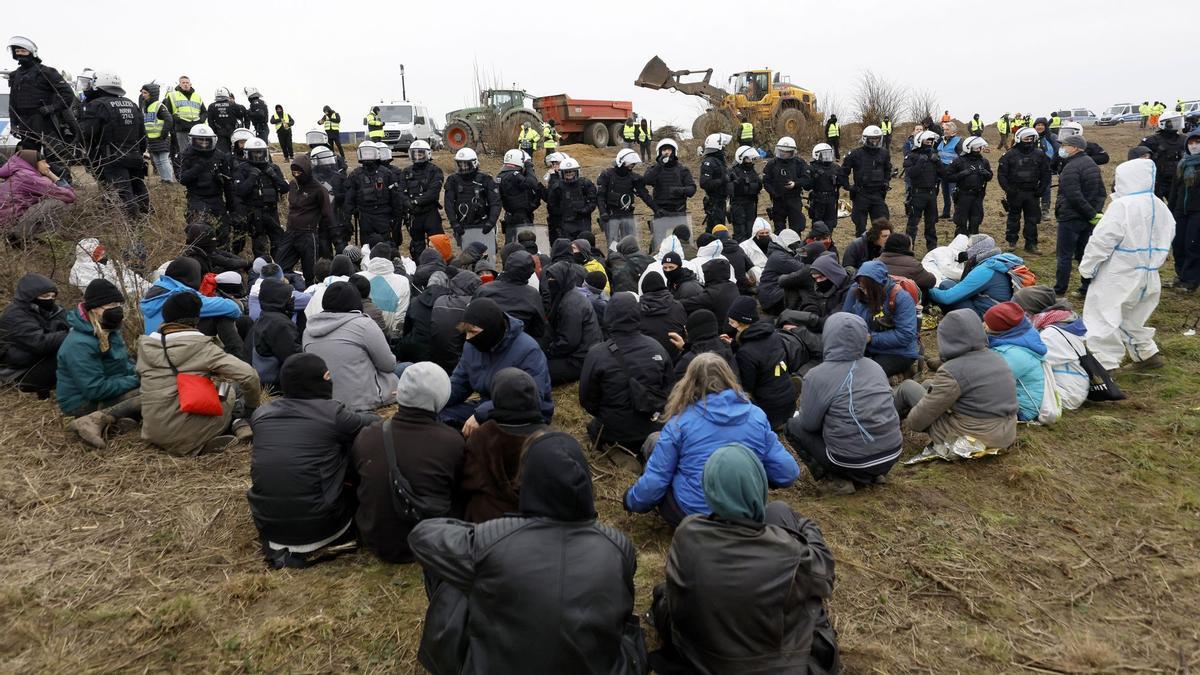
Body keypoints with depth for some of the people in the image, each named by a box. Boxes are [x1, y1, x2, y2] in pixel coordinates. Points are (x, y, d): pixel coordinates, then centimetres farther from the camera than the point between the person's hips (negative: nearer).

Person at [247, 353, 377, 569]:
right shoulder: (331, 413, -11)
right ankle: (309, 548, 7)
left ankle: (277, 544, 12)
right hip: (318, 525, -5)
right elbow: (373, 422, 5)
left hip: (266, 525, 5)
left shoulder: (261, 414, 2)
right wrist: (348, 420, 27)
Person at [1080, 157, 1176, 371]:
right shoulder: (1161, 207, 10)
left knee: (1103, 319, -4)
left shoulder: (1122, 205, -18)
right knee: (1131, 318, 25)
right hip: (1147, 275, 9)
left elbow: (1102, 240, -19)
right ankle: (1148, 353, 35)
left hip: (1117, 276, -9)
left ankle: (1104, 367, -6)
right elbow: (1165, 240, 19)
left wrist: (1087, 267, -11)